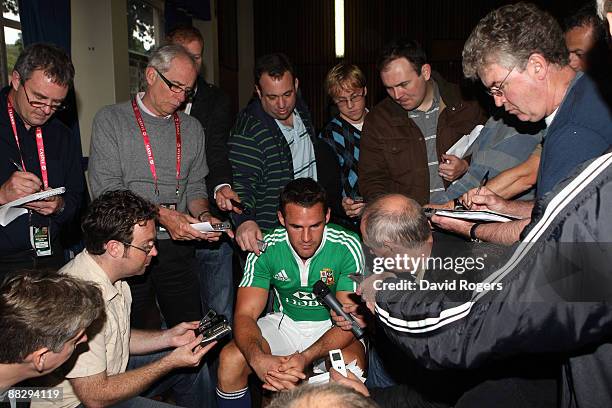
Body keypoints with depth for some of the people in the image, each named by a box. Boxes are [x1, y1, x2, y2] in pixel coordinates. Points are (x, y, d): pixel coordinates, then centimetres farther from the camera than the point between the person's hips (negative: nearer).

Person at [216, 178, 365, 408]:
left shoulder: (347, 247, -21)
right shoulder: (266, 249, -15)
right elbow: (245, 314, -16)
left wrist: (305, 358, -39)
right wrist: (257, 358, -39)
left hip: (332, 326, -2)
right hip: (285, 322, 2)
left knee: (350, 366, -34)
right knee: (230, 360, -21)